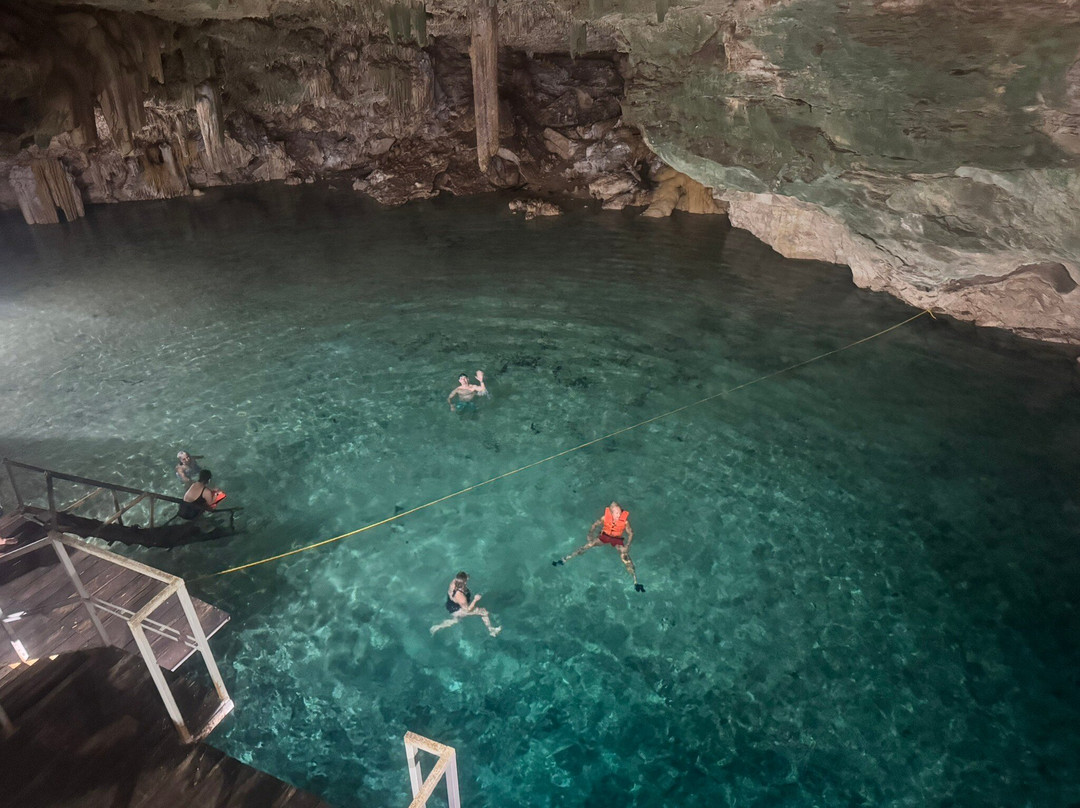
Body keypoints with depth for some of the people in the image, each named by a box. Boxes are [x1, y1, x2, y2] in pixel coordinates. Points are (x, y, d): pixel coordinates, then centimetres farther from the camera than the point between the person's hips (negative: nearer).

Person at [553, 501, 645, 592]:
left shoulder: (625, 521, -26)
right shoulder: (605, 517, -22)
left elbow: (630, 533, -13)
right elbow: (595, 525, -5)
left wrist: (626, 546, -23)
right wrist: (590, 535, -16)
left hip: (617, 539, -1)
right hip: (605, 536, 2)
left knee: (625, 557, -21)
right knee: (587, 545, -11)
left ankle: (635, 582, -19)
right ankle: (564, 559, -5)